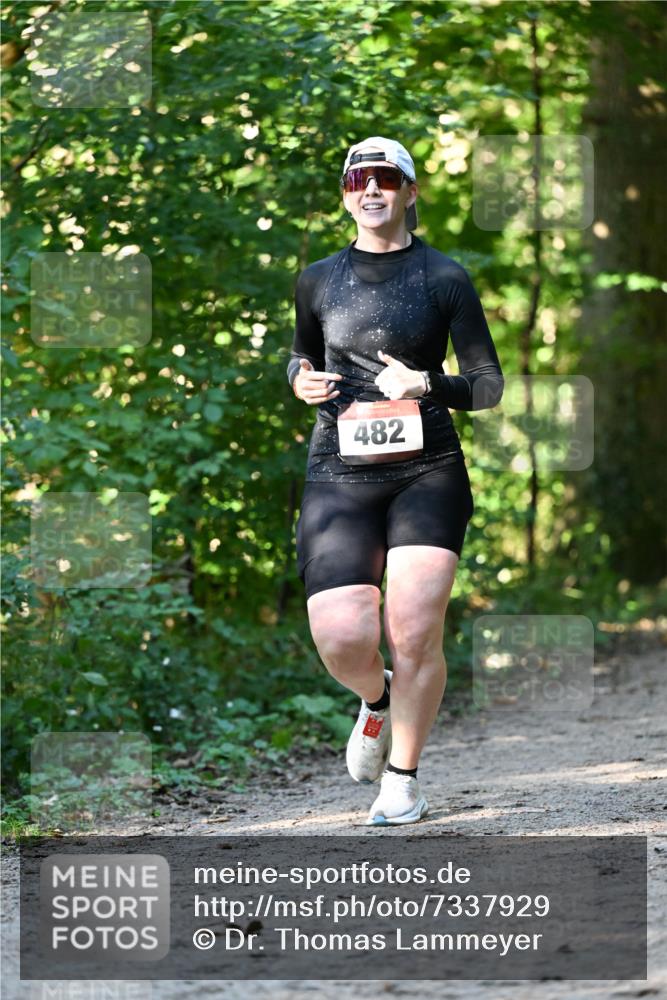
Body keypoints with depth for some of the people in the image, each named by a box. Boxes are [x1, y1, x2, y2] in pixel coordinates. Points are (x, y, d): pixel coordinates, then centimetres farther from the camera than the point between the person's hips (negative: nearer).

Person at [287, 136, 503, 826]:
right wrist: (302, 381, 3)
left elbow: (488, 384, 4)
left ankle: (402, 779, 11)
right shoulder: (318, 281, 11)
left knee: (416, 632, -10)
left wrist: (426, 384, -15)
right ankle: (378, 700, 24)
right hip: (339, 475, 2)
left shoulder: (443, 278, 3)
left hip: (427, 471, -2)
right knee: (341, 638, -13)